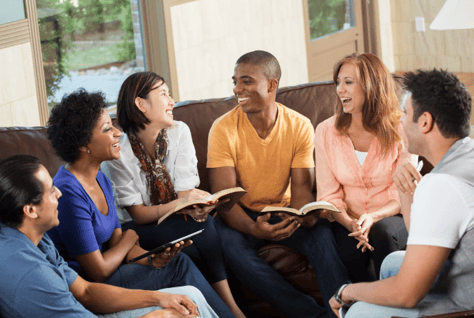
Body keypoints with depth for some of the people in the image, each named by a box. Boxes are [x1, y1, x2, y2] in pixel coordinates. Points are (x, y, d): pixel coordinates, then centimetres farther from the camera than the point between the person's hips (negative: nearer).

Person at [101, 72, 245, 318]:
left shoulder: (179, 132, -3)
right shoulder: (117, 153, -16)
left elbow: (186, 191, -8)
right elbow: (138, 214, -16)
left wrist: (196, 206, -34)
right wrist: (180, 204, -34)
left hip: (174, 221, 4)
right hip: (137, 231, -4)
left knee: (202, 222, -30)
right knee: (198, 228, -29)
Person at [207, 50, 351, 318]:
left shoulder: (300, 127, -5)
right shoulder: (223, 129, -12)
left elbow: (301, 188, -7)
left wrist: (307, 214, -33)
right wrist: (253, 228, -37)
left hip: (284, 212, 1)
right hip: (242, 216, -1)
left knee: (322, 233, -31)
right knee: (229, 245, -35)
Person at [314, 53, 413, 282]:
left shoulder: (399, 130, -6)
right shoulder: (326, 132, 0)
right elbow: (328, 195, -1)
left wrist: (373, 218, -25)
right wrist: (350, 224, -21)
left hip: (390, 219, -1)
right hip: (348, 221, 1)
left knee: (383, 231, -34)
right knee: (350, 251, -31)